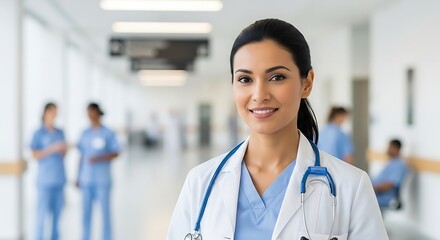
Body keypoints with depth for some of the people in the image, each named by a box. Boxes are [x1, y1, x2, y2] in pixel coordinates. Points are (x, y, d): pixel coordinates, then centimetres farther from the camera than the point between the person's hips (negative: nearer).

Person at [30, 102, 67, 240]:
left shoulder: (60, 133, 12)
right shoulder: (39, 133, -3)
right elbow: (35, 155, -10)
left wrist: (64, 150, -4)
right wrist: (52, 149, -18)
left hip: (59, 178, 5)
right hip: (45, 179, -5)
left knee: (57, 210, 7)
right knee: (43, 210, -6)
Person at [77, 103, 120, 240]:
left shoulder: (108, 133, -3)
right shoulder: (85, 134, 10)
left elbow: (116, 153, -5)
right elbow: (82, 156, 13)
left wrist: (99, 159, -18)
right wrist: (79, 177, 12)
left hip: (102, 179, -4)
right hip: (87, 180, 4)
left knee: (105, 211, 0)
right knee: (86, 212, 7)